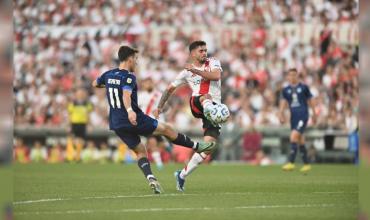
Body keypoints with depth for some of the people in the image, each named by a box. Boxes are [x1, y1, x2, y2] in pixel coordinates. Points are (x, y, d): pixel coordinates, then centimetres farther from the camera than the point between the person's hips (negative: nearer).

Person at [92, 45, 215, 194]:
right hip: (135, 119, -7)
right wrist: (130, 110, -49)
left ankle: (151, 179, -10)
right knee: (166, 129, 10)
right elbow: (126, 95, -32)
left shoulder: (108, 74, 9)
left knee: (140, 151, 12)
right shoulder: (128, 77, -13)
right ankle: (197, 146, 21)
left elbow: (95, 84, 30)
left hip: (117, 124, 7)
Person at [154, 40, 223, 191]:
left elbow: (216, 76, -10)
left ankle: (182, 175, 3)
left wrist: (195, 70, -12)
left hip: (215, 108, 1)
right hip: (196, 104, -1)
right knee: (206, 97, -39)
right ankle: (209, 110, -76)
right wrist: (159, 107, 14)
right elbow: (170, 89, 21)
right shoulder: (187, 72, 13)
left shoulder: (213, 63, 12)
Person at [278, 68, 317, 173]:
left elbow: (310, 101, 9)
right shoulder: (286, 90, 10)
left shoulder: (304, 88, 1)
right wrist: (281, 113, -12)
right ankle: (306, 164, 19)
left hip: (303, 116, -5)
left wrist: (314, 114, 12)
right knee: (300, 141, 9)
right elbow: (283, 102, 4)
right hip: (293, 117, 5)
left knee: (294, 136, -20)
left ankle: (291, 163, -23)